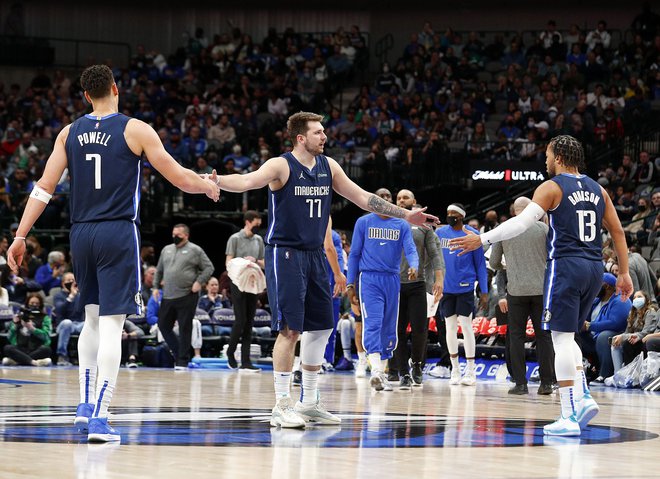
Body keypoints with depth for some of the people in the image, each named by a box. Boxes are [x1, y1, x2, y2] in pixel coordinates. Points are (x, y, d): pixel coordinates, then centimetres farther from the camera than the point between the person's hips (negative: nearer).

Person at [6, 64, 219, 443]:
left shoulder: (70, 133, 7)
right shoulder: (136, 130, -4)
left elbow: (44, 189, 4)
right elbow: (180, 178, -2)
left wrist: (21, 236, 7)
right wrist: (209, 185, 18)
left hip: (82, 234, 5)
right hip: (118, 233, -5)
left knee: (93, 319, 21)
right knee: (111, 325, -6)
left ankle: (86, 406, 19)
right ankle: (99, 418, -13)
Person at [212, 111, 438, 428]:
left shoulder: (328, 166, 9)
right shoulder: (281, 166, -11)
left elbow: (362, 198, 16)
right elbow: (248, 181, -29)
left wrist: (405, 215, 16)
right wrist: (214, 181, -49)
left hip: (314, 255, 7)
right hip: (285, 253, -7)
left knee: (320, 328, 9)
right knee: (290, 329, -11)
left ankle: (309, 404, 20)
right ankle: (282, 406, -5)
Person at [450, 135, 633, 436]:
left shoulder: (552, 188, -4)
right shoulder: (597, 190, 15)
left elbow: (522, 222, -16)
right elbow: (617, 231, 14)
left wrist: (482, 239, -15)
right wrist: (624, 273, 19)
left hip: (565, 265, -6)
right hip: (594, 267, 6)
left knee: (561, 338, -4)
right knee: (567, 337, 19)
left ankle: (569, 417, -8)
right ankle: (583, 397, 3)